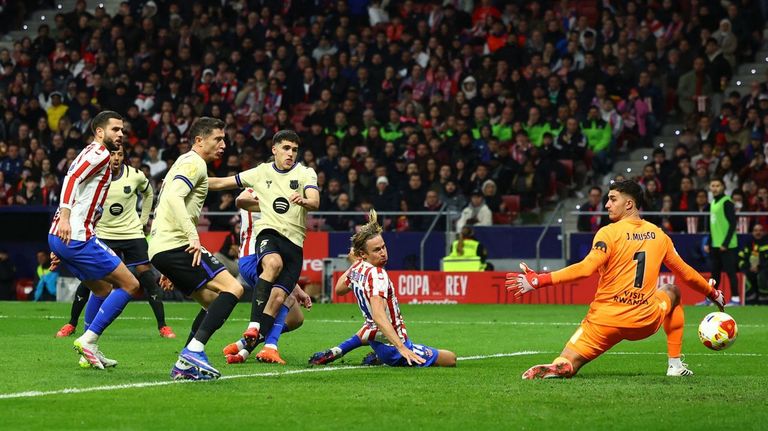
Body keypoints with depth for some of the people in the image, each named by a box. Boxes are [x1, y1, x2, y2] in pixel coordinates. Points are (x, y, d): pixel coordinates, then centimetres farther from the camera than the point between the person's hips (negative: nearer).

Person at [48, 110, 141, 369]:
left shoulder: (92, 154, 25)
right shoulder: (99, 153, -5)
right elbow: (72, 178, -21)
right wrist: (65, 217, -33)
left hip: (62, 236, 10)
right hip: (76, 238, -10)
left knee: (103, 289, 23)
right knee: (129, 285, -5)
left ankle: (90, 351, 20)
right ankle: (88, 339, -9)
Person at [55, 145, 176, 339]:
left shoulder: (135, 175, -5)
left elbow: (148, 193, 16)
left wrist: (143, 220, 13)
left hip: (132, 234, 1)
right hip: (103, 234, -1)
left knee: (147, 277, -7)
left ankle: (162, 326, 2)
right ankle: (72, 324, 12)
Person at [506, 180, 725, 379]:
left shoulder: (609, 233, -6)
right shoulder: (658, 235, 9)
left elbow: (586, 268, -20)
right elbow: (685, 273, 20)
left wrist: (539, 280, -22)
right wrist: (713, 293, 38)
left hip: (606, 320, -4)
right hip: (645, 323, 4)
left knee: (566, 365, 0)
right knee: (672, 292, 35)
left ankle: (557, 368, -40)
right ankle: (675, 363, 26)